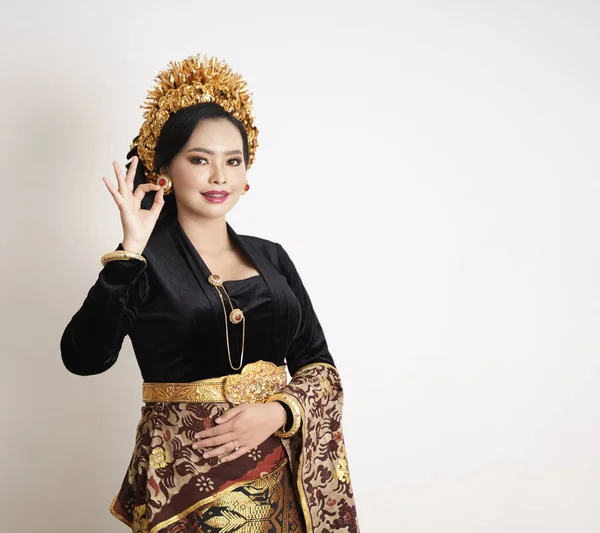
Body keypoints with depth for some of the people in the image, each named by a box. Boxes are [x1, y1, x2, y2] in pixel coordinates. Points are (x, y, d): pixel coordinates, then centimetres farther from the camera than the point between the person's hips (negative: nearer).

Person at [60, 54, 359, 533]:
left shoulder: (271, 258, 5)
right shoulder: (144, 262, -7)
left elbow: (319, 366, 4)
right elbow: (84, 359, -21)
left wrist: (276, 412, -13)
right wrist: (131, 252, -26)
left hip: (278, 472, 4)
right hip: (186, 478, -4)